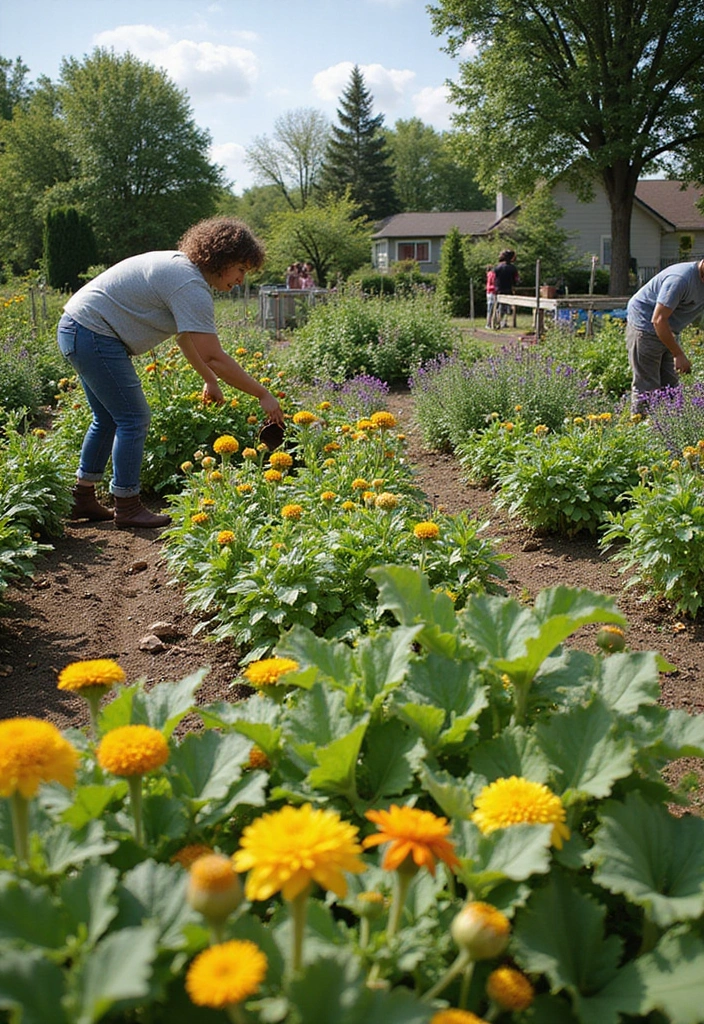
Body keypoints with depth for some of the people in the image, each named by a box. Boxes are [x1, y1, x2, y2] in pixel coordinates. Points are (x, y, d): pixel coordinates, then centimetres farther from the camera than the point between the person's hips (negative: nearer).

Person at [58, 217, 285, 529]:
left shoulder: (180, 266, 12)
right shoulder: (191, 286, -20)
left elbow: (185, 336, 19)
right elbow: (213, 356, -25)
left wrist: (209, 380, 18)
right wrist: (263, 395, -20)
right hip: (94, 336, -11)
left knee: (108, 418, 17)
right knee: (134, 419, -5)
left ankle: (83, 499, 25)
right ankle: (127, 508, 3)